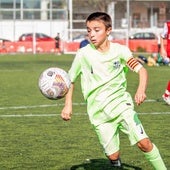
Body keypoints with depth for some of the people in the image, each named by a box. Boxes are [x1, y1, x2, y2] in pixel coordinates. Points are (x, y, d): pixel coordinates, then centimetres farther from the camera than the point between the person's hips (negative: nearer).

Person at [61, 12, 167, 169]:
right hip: (99, 113, 0)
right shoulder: (83, 54, -5)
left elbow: (141, 70, -9)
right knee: (113, 156, -2)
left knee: (144, 143, -14)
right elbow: (71, 79, 7)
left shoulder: (120, 50, -5)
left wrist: (141, 90, -28)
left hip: (122, 104, 0)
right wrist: (68, 105, -2)